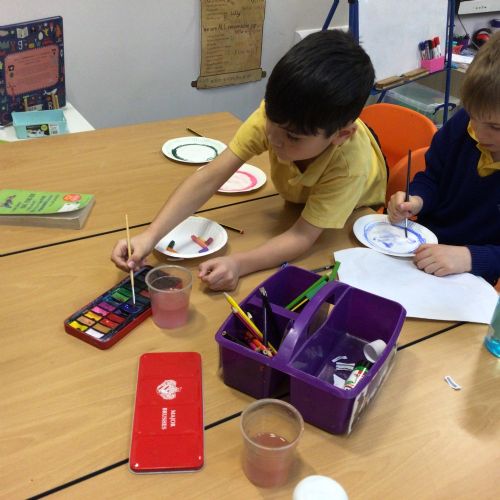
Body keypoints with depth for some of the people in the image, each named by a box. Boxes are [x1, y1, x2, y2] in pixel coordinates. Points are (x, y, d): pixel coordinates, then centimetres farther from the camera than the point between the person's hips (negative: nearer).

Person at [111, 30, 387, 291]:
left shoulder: (351, 165, -43)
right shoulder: (277, 114, -36)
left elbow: (302, 237, -41)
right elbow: (210, 177, -37)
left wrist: (238, 263, -57)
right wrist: (150, 236, -46)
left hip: (355, 216, -4)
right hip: (299, 203, 5)